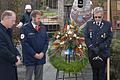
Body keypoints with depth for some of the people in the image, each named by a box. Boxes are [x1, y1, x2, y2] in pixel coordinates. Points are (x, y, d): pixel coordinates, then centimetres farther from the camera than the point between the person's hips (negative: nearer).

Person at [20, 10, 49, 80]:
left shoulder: (42, 28, 6)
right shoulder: (25, 28, -9)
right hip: (30, 58, -4)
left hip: (41, 57, 4)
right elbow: (24, 43, -13)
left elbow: (46, 41, 8)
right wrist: (34, 54, -15)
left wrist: (43, 52, -6)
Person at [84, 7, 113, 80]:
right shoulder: (89, 24, 6)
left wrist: (100, 48, -13)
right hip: (92, 53, 1)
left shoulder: (108, 24, 1)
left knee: (102, 73, 1)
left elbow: (109, 38, -1)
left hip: (103, 54, -1)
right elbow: (86, 37, 2)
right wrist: (92, 48, -10)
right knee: (95, 72, 11)